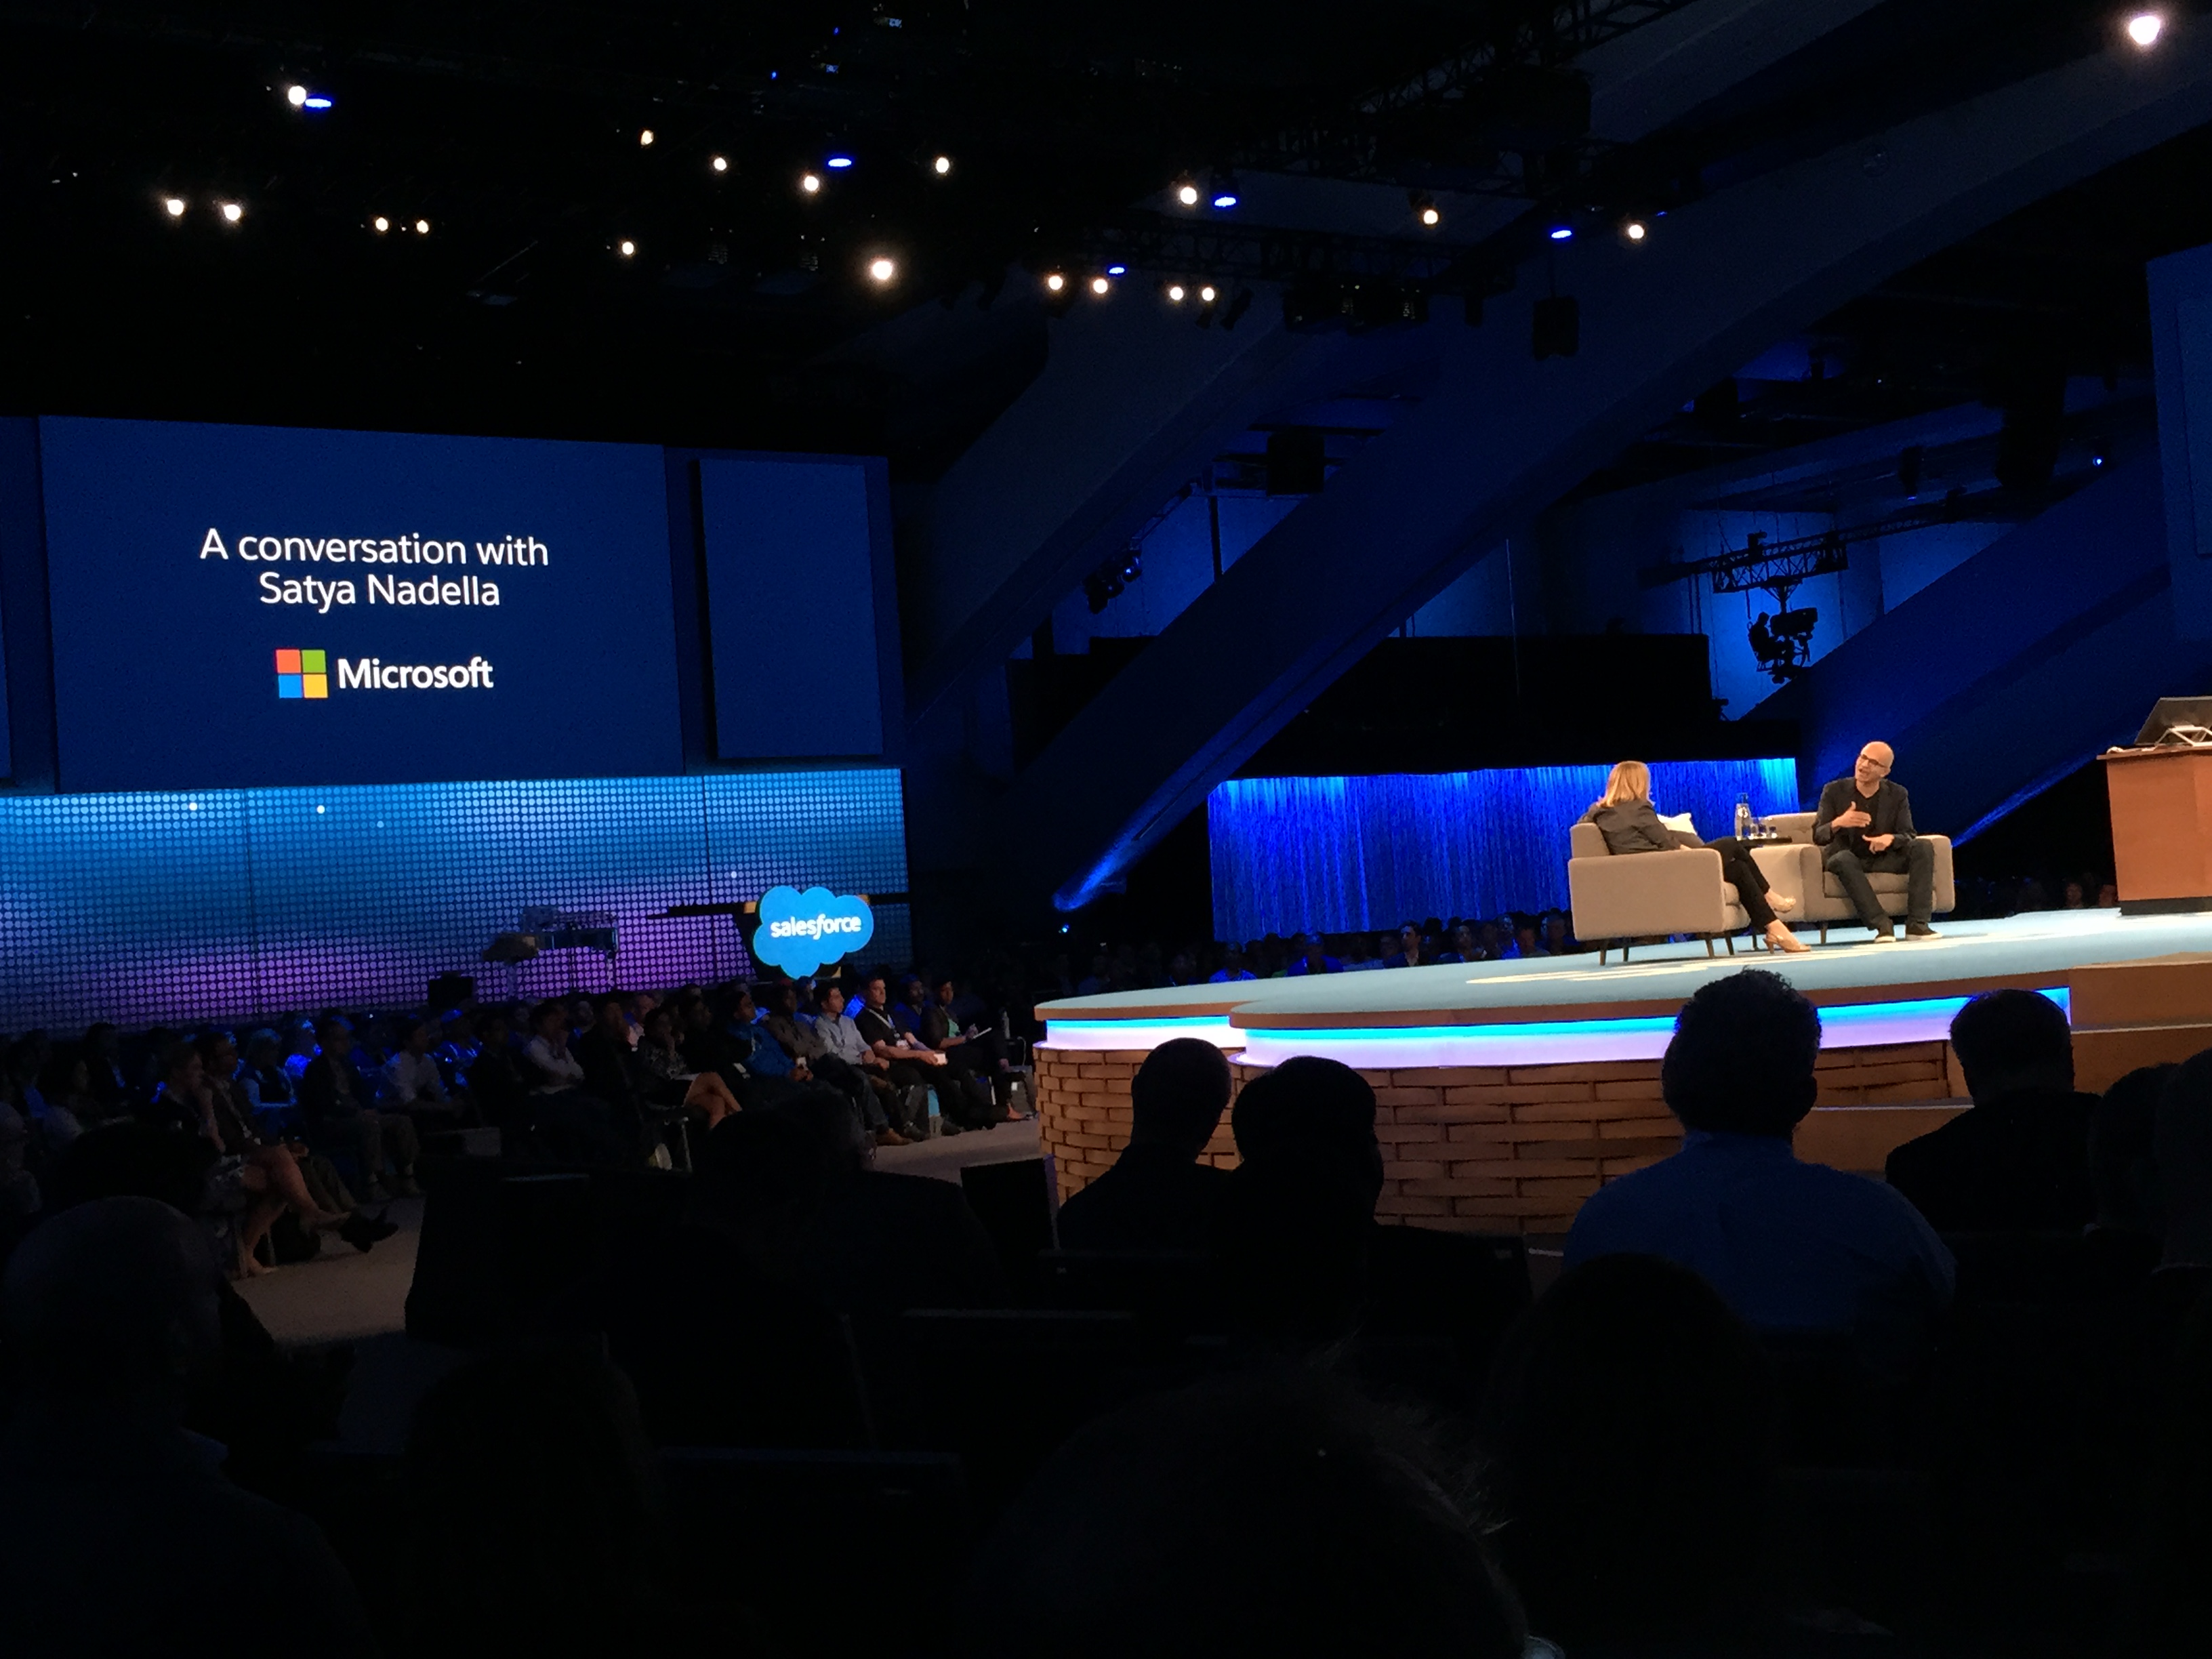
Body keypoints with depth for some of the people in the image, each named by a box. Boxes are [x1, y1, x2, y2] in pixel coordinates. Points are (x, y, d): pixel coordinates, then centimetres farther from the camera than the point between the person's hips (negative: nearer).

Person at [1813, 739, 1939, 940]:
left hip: (1885, 860, 2)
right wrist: (1838, 823, -33)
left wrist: (1891, 838, -31)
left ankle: (1917, 923, -25)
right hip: (1849, 861, -2)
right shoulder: (1834, 791, -4)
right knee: (1843, 858, -37)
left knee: (1923, 847, -22)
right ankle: (1882, 924, -38)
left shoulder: (1897, 794, 1)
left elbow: (1908, 836, -6)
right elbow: (1818, 837, -10)